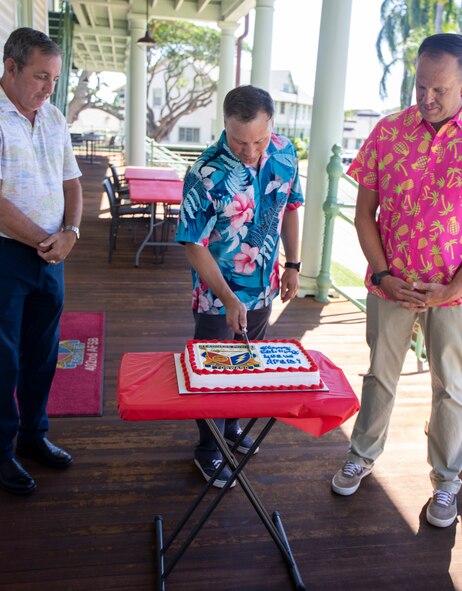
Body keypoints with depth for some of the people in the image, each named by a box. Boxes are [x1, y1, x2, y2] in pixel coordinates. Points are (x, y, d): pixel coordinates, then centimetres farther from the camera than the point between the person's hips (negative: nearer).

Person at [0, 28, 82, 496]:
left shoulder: (53, 118, 10)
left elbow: (71, 182, 13)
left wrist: (69, 233, -4)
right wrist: (43, 241, -11)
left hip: (50, 254, 6)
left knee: (42, 354, 15)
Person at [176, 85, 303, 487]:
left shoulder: (285, 153, -10)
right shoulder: (207, 175, -26)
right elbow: (195, 246, -21)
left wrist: (292, 265, 7)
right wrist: (228, 300, -27)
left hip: (263, 287, 6)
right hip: (218, 294, -5)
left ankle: (231, 424, 46)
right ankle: (208, 450, 30)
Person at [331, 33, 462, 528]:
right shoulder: (389, 131, -2)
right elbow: (364, 212, 1)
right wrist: (382, 274, -7)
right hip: (391, 283, 2)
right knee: (380, 376, 15)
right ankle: (362, 456, 35)